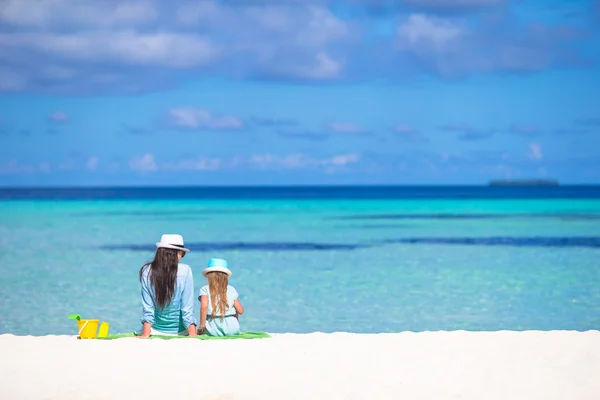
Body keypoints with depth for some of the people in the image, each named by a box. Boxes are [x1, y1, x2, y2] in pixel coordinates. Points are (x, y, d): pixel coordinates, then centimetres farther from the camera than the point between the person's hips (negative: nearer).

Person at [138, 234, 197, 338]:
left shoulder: (146, 271, -10)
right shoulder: (185, 271, -15)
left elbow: (147, 308, -6)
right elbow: (187, 309, -13)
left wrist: (145, 335, -2)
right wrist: (193, 335, -9)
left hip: (155, 331, 3)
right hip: (180, 332, -3)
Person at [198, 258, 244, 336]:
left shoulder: (205, 289, 2)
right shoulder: (231, 290, 9)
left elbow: (204, 306, -16)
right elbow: (240, 311, 9)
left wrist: (202, 325, -9)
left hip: (213, 330, -2)